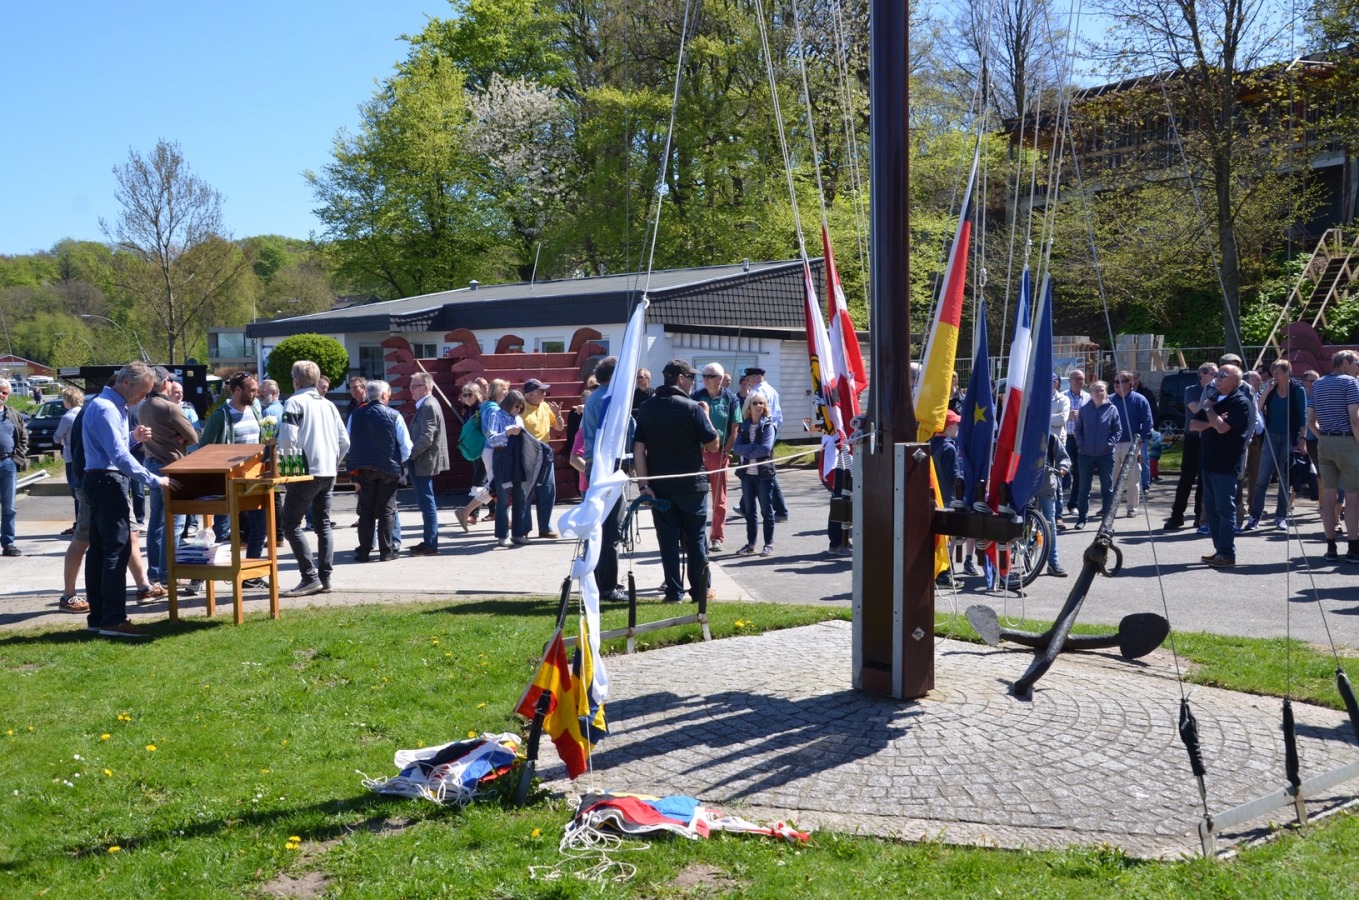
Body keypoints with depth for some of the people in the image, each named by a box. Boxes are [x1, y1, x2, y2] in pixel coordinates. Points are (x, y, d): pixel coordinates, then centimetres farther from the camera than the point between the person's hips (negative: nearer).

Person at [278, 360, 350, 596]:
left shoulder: (295, 402, -6)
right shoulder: (328, 404, 14)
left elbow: (288, 438, -16)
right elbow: (344, 441, 13)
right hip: (329, 473, 7)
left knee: (291, 525, -1)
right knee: (323, 524, 12)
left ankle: (310, 578, -7)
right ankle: (325, 579, 9)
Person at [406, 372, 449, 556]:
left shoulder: (429, 406, -16)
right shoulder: (426, 405, 15)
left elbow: (426, 438, -23)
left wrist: (409, 455, -16)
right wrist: (411, 454, 12)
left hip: (423, 463, -10)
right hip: (421, 462, 10)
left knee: (427, 504, -4)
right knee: (425, 504, 15)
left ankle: (430, 544, 0)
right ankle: (429, 541, 22)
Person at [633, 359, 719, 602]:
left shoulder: (646, 409, 3)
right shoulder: (691, 408, -10)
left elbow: (638, 449, -2)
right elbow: (713, 445, -8)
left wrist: (643, 484, -2)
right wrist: (706, 416, 6)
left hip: (660, 486, 3)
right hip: (691, 484, -3)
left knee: (668, 540, 7)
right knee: (695, 539, 8)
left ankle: (674, 592, 8)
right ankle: (700, 590, 13)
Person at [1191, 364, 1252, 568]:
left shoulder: (1240, 402, -10)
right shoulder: (1213, 398, 16)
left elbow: (1222, 427, -22)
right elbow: (1193, 425, 10)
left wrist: (1208, 409, -7)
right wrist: (1210, 422, -8)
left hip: (1226, 465, -9)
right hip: (1209, 461, 9)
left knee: (1225, 509, -7)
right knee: (1211, 509, 11)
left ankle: (1227, 555, -3)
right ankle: (1220, 550, 18)